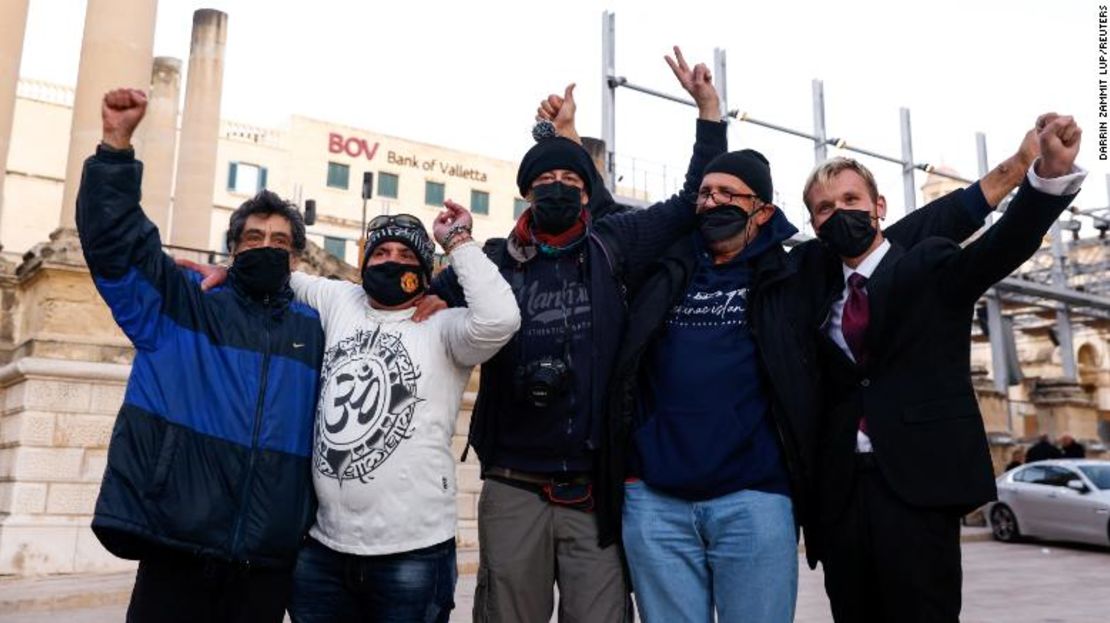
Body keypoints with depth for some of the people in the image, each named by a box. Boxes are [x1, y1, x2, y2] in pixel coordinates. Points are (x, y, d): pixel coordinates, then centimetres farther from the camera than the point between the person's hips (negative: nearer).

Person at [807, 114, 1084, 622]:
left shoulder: (929, 267, 4)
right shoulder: (819, 296, 14)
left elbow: (1004, 245, -14)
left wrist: (1051, 172, -32)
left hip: (918, 482, -4)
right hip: (840, 491, 4)